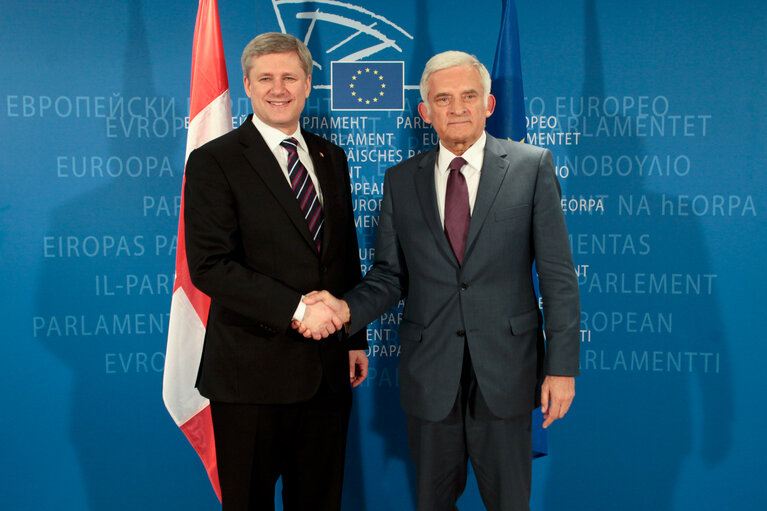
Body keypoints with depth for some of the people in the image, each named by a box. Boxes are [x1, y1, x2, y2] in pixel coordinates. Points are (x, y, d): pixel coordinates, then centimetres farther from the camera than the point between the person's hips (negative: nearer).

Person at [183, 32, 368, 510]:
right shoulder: (213, 162, -7)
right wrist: (295, 309, -20)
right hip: (252, 370, -5)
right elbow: (209, 266, -16)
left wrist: (355, 338, 13)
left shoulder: (331, 157, 11)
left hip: (328, 369, 5)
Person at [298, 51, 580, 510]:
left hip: (504, 368, -2)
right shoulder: (400, 180, 5)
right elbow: (390, 274, 6)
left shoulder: (533, 166, -2)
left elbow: (558, 274, -4)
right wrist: (347, 308, -15)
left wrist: (562, 367, -7)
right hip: (429, 372, 2)